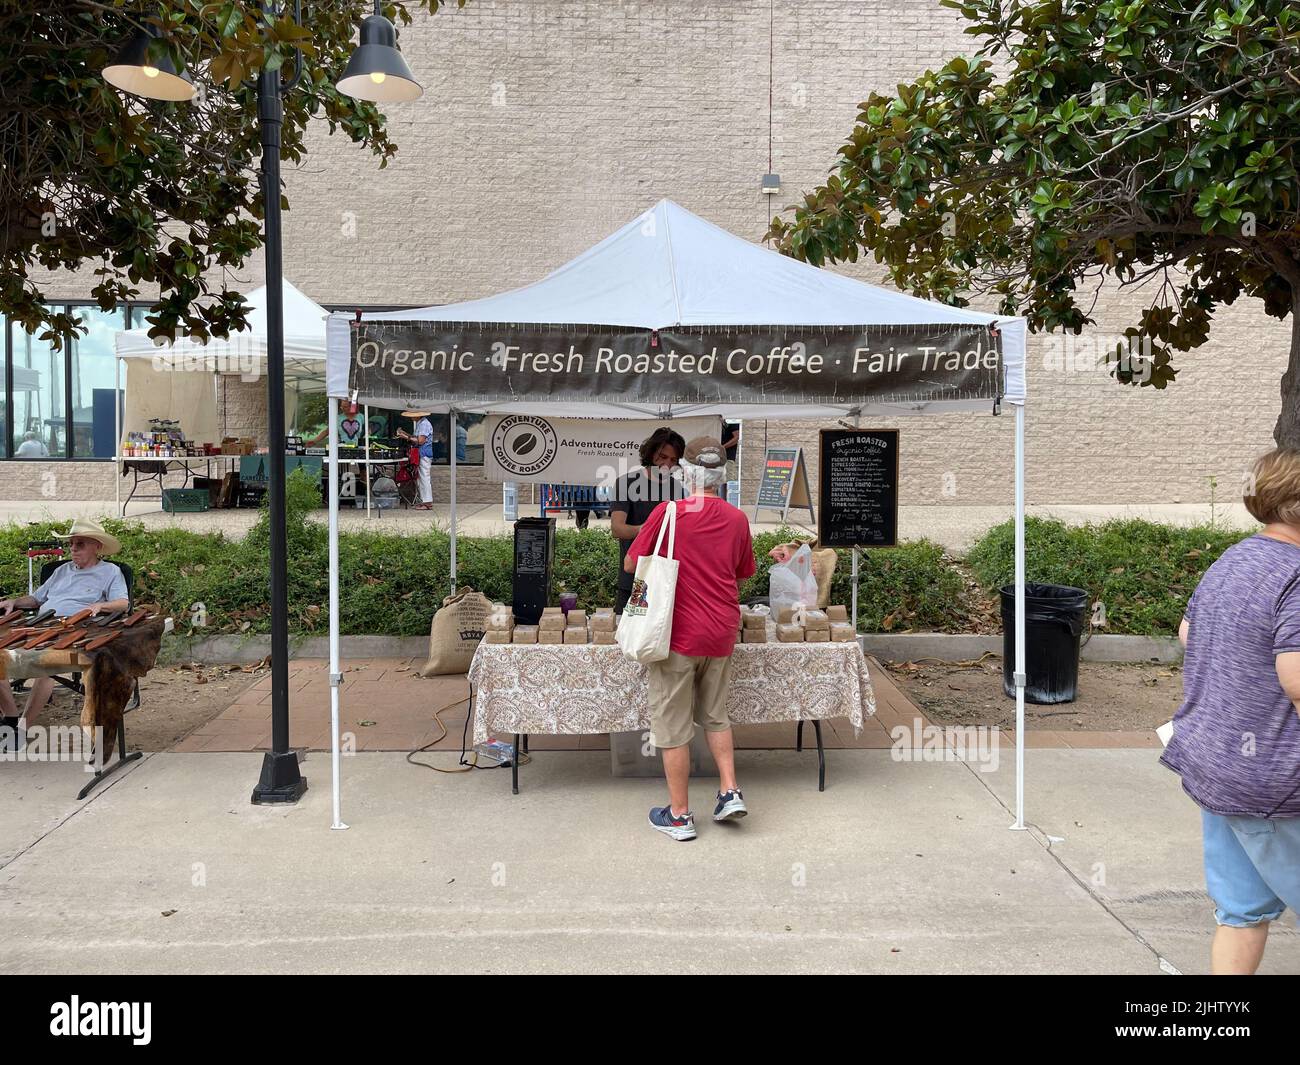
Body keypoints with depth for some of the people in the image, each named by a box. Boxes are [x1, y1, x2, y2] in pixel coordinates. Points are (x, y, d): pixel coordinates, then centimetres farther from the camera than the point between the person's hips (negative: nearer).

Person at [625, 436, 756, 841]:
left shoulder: (668, 513, -13)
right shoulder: (737, 519, 0)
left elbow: (631, 565, -4)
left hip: (679, 636, -5)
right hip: (722, 634, 5)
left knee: (673, 725, 6)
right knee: (715, 715, 23)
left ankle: (679, 815, 14)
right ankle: (730, 791, 17)